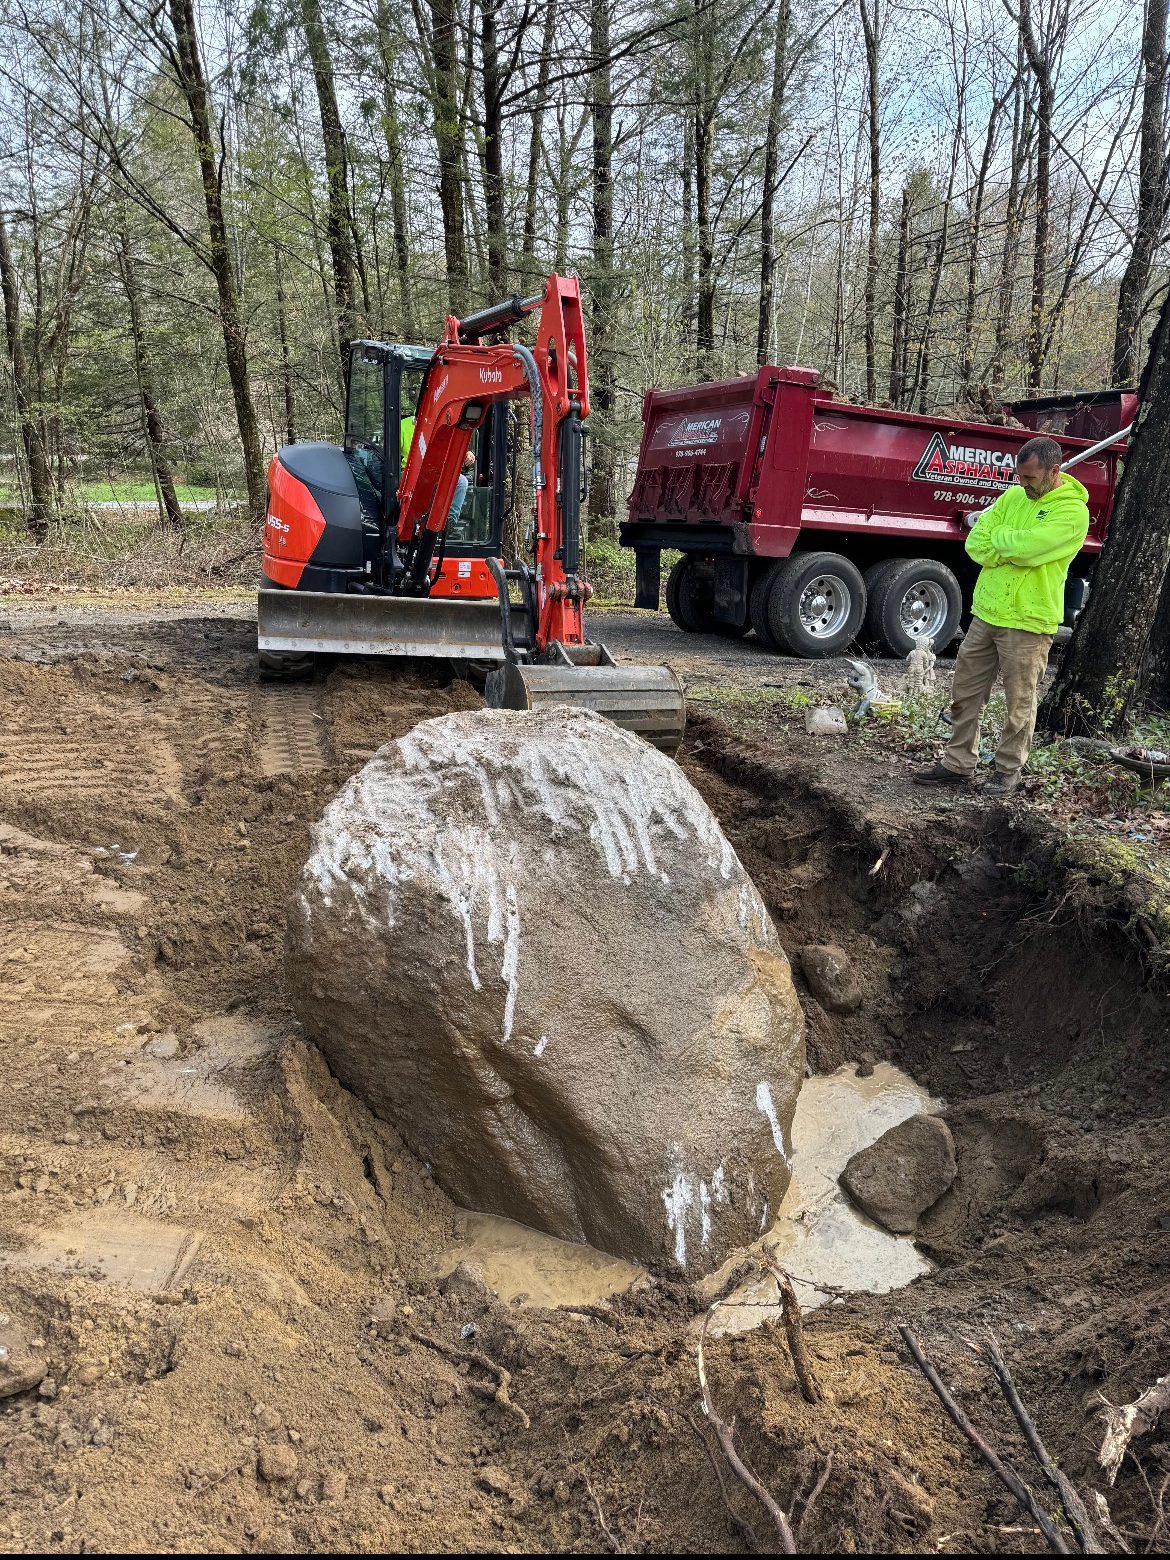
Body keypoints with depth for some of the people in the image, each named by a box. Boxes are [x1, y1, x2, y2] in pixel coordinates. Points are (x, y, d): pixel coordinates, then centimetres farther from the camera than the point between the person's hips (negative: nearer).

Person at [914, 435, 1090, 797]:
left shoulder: (1073, 512, -11)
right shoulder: (1013, 496, 10)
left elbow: (1024, 546, -25)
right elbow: (975, 544, 1)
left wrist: (997, 536, -6)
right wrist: (1014, 549, -13)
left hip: (1027, 622, -6)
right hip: (986, 613, 6)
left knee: (1019, 704, 4)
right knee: (965, 694, 9)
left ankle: (1008, 769, 19)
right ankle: (959, 765, 18)